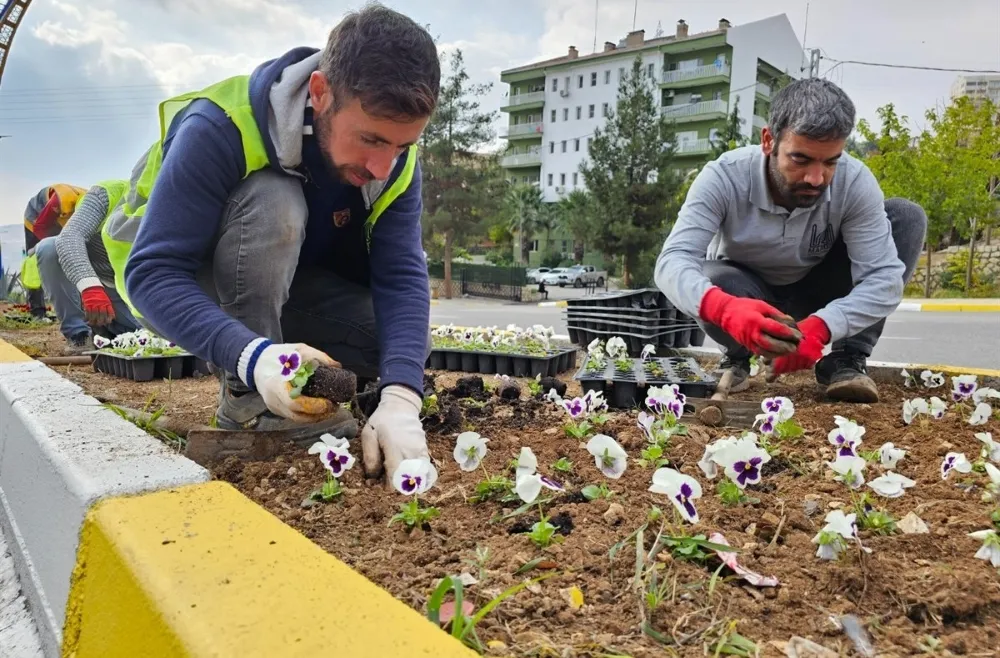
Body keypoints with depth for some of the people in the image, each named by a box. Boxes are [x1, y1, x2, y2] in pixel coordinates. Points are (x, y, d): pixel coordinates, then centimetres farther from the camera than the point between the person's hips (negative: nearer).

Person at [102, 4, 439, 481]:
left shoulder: (394, 161, -18)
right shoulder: (221, 129, -32)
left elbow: (401, 276, -26)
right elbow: (152, 272, -34)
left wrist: (400, 399, -41)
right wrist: (252, 355, -52)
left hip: (285, 288, 4)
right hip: (170, 287, -3)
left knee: (406, 343, -18)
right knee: (273, 203, -35)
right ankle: (246, 401, -23)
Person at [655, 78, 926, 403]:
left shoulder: (855, 182, -24)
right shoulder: (724, 177, -29)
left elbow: (884, 277, -28)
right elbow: (672, 262, -38)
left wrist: (820, 326, -47)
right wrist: (725, 308, -60)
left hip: (817, 298, 2)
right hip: (746, 296, -2)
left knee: (906, 217, -19)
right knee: (710, 281, -38)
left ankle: (847, 359, -13)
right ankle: (737, 357, -3)